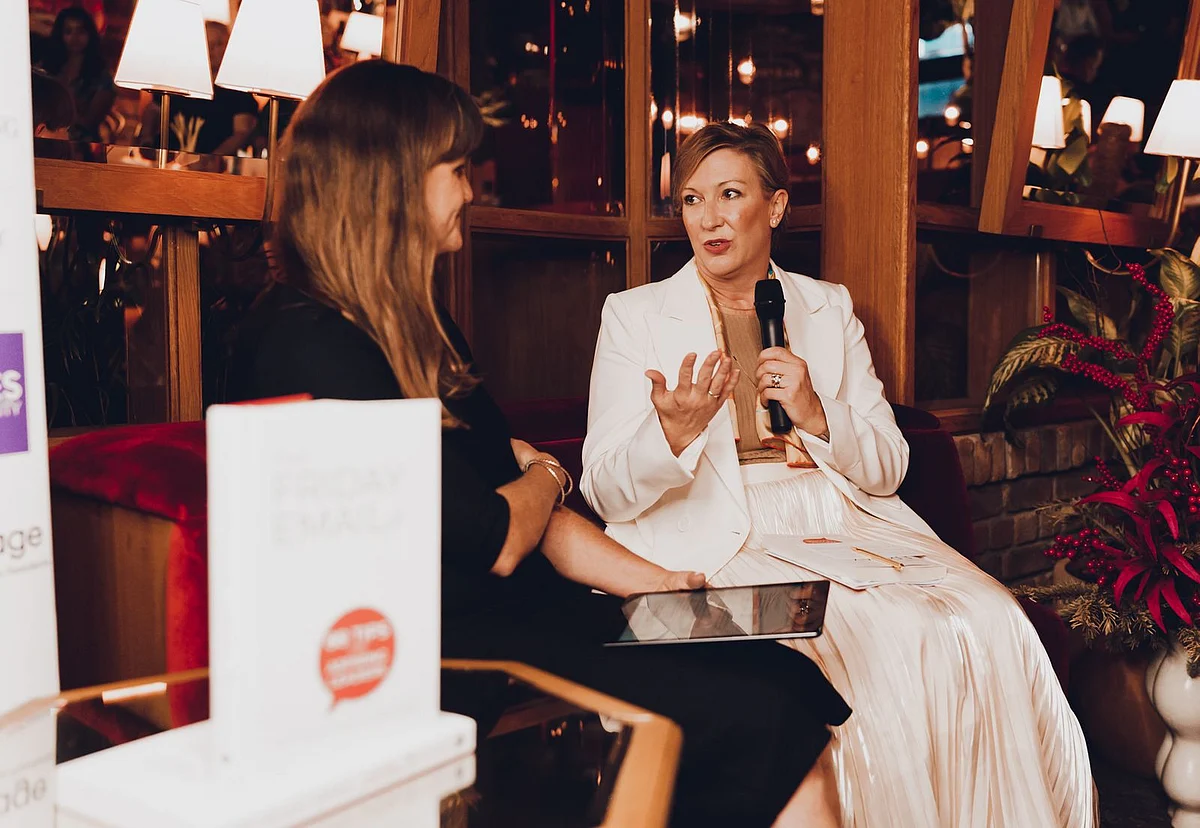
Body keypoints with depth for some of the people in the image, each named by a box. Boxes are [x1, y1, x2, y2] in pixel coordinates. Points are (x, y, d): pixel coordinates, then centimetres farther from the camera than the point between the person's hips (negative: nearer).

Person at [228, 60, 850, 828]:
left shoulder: (419, 327, 16)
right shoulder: (308, 345, -15)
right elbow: (493, 541, -17)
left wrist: (658, 582, 7)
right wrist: (544, 477, 6)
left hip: (526, 615, 9)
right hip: (454, 655, -9)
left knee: (794, 681, -8)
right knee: (758, 720, -19)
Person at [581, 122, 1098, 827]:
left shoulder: (829, 308, 16)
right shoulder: (634, 315, 8)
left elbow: (887, 469, 11)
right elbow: (607, 492, -1)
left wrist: (817, 416, -9)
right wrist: (673, 431, -23)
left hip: (844, 524, 4)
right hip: (722, 543, -3)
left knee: (990, 630, -21)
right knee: (892, 647, -27)